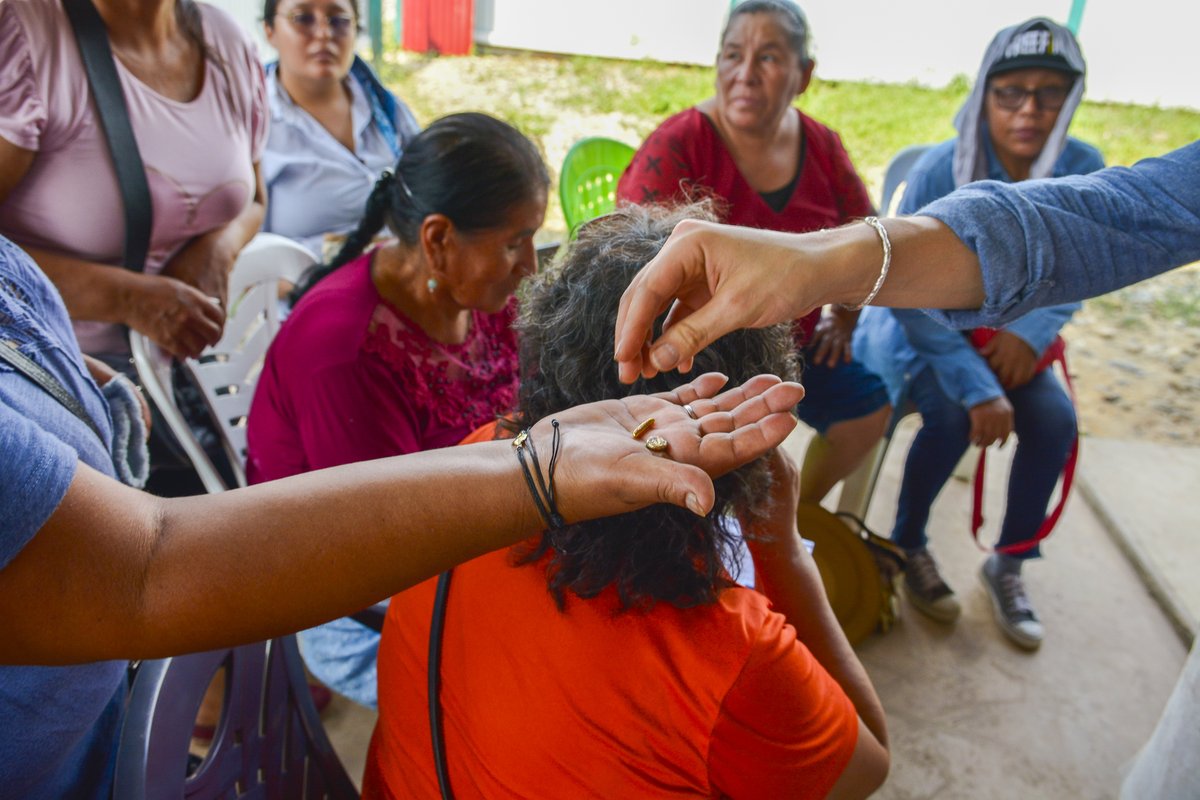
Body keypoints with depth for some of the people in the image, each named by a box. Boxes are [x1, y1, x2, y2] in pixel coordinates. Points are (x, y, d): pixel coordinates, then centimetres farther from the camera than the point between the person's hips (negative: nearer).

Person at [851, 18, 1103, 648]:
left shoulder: (1084, 171, -9)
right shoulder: (942, 171, -21)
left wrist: (1032, 329, -20)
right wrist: (977, 387, -29)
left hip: (1007, 334, 4)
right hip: (920, 327, -4)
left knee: (1054, 418, -19)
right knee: (952, 415, -29)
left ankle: (1009, 565, 1)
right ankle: (907, 545, -2)